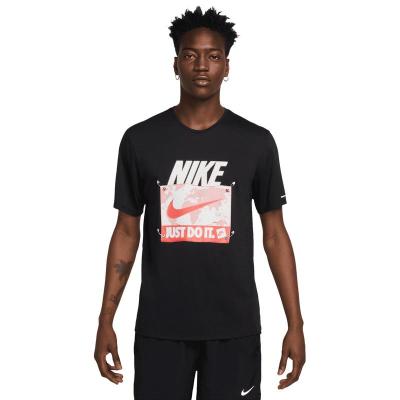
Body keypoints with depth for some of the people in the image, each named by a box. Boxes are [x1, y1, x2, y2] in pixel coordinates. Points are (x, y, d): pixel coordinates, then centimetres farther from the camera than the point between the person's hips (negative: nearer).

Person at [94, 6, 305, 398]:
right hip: (159, 327, 0)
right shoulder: (140, 140, 1)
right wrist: (106, 320, 1)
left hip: (234, 327, 0)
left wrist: (295, 323, -1)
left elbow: (275, 235, 4)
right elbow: (127, 232, 6)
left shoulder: (256, 142, 0)